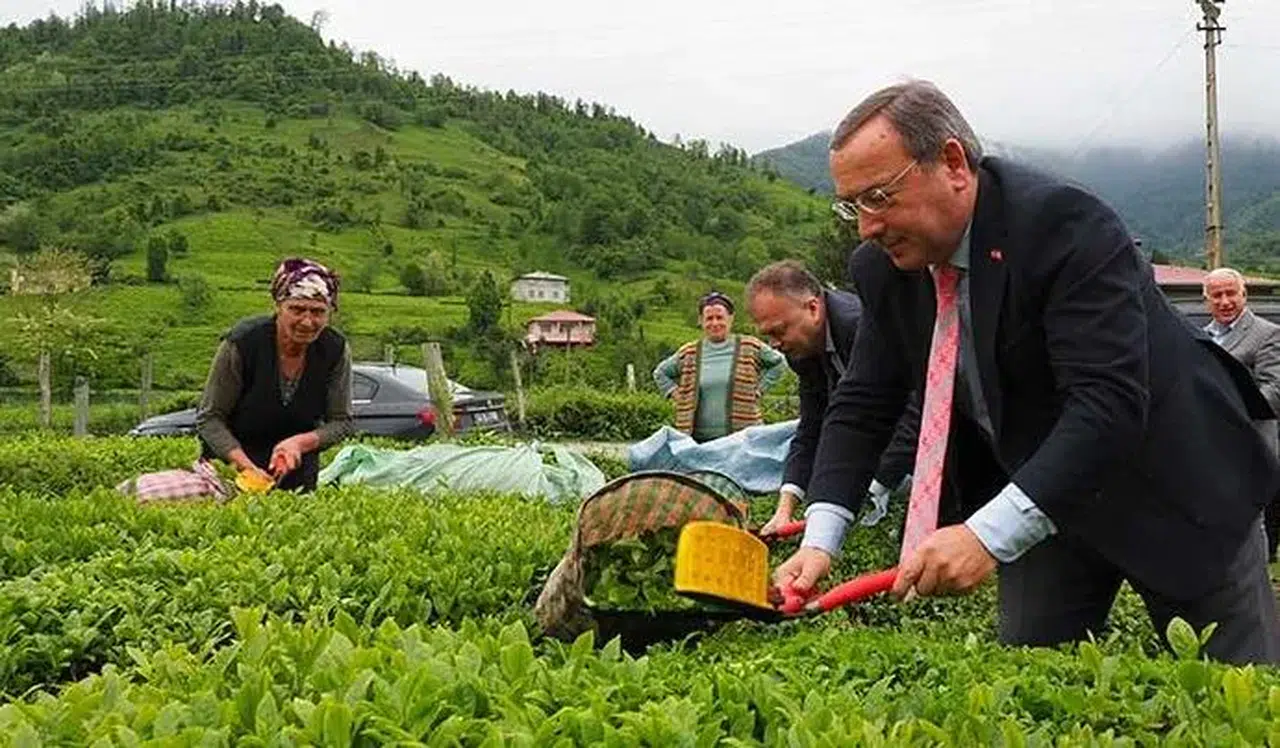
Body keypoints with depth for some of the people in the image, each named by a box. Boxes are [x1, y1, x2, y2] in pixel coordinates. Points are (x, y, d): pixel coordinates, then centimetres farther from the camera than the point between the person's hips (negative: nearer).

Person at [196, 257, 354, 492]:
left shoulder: (336, 350, -16)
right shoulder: (242, 343, -24)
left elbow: (341, 422, -7)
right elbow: (209, 418, -18)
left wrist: (301, 443, -26)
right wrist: (246, 466, -31)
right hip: (231, 460, -2)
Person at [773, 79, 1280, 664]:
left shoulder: (1064, 223, -28)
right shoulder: (883, 268, -7)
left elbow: (1110, 401, -36)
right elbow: (862, 406, -3)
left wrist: (989, 533, -43)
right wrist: (820, 539, -17)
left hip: (1173, 482, -5)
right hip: (1036, 496, 5)